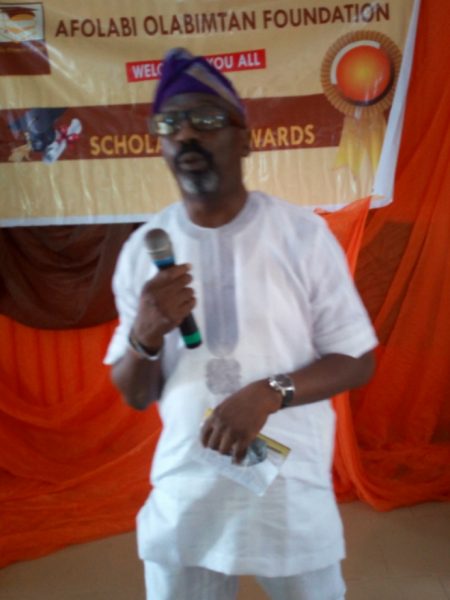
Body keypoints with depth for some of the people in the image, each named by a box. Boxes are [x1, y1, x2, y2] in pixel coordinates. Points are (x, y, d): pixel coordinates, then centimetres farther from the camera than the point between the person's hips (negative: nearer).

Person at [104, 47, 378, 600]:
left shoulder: (303, 233, -10)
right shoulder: (142, 249, -3)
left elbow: (358, 361, -5)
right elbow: (134, 396, 2)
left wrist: (270, 392, -22)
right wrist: (145, 337, -19)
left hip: (294, 492, -1)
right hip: (184, 496, 2)